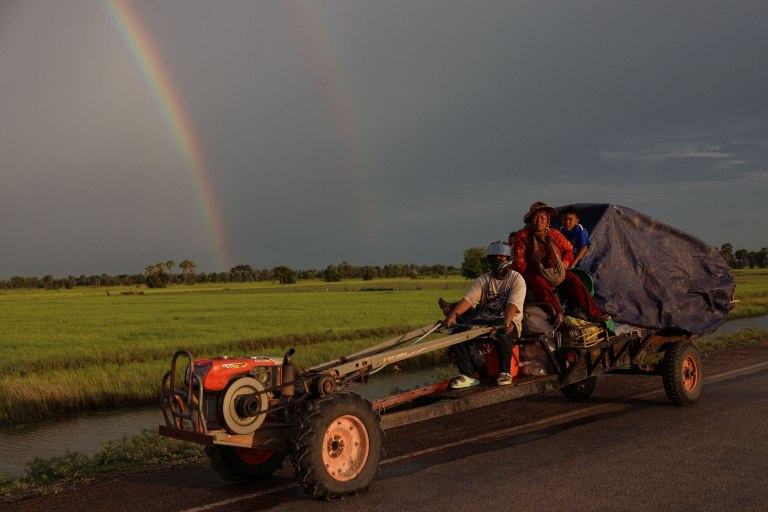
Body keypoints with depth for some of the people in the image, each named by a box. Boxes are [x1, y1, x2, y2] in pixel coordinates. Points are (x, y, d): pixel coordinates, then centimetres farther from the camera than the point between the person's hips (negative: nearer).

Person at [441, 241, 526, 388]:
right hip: (484, 321, 4)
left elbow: (512, 304, -17)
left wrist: (506, 322, -37)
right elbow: (468, 299, -3)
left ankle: (504, 372, -19)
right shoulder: (483, 280, 12)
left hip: (509, 321, -4)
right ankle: (469, 375, -14)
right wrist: (453, 314, -21)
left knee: (503, 334, -39)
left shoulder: (516, 279, 0)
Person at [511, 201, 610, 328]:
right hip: (533, 273, -4)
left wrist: (564, 264, 4)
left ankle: (594, 314, -19)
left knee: (574, 281, -19)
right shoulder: (522, 236, -3)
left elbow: (568, 249, 23)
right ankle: (558, 314, -54)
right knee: (541, 284, -38)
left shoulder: (554, 234, 11)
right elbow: (519, 262, -4)